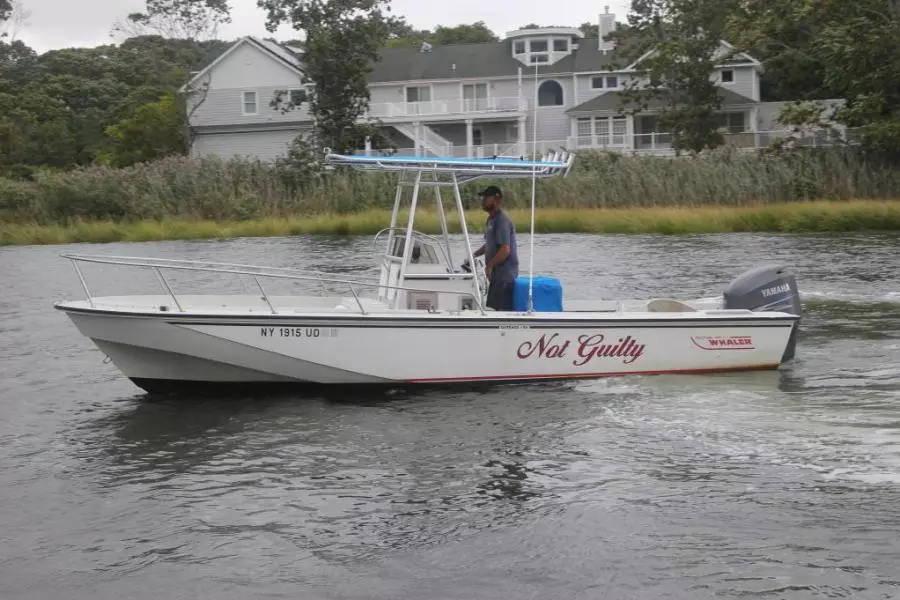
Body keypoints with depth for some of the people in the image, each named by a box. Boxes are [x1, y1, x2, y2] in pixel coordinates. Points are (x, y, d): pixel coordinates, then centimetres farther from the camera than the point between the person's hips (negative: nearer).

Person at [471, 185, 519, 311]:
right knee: (495, 306, 16)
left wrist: (489, 265, -16)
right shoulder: (491, 220, 13)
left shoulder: (502, 221, -18)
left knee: (503, 309, -9)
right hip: (497, 272, 11)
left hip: (505, 273, -11)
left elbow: (505, 250, -24)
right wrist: (474, 255, 13)